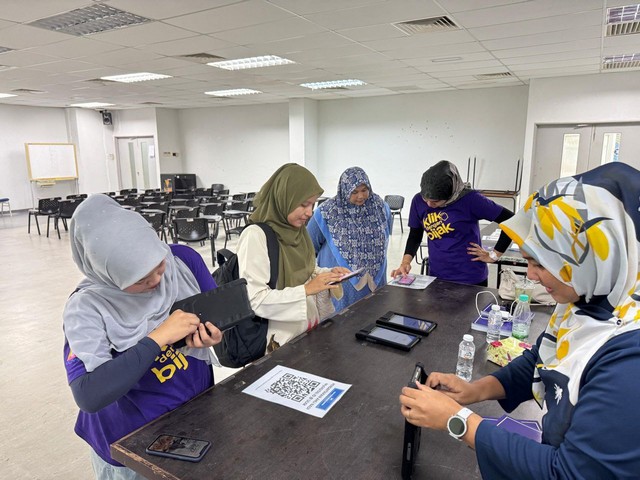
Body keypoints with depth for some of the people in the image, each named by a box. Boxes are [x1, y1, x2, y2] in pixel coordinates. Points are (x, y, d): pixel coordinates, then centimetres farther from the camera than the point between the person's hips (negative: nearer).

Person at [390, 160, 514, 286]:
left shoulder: (470, 199, -17)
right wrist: (405, 262, -7)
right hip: (436, 278, 4)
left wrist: (494, 255, -9)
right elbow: (415, 236, 7)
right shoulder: (418, 201, -6)